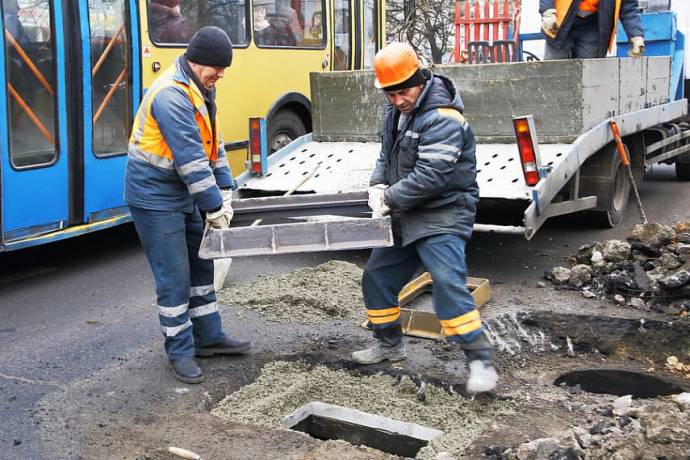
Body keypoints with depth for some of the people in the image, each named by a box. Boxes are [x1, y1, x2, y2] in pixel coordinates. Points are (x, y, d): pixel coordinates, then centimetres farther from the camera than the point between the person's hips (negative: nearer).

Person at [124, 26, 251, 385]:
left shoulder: (201, 90, 7)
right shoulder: (171, 95, -25)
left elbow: (213, 143, 9)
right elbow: (190, 158, -27)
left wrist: (225, 191, 1)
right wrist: (214, 207, -22)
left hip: (185, 194, 10)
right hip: (155, 197, -10)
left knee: (200, 266, 15)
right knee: (174, 277, -3)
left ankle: (208, 337, 28)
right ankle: (180, 351, 12)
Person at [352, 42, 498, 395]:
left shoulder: (442, 118, -22)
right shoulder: (395, 110, 8)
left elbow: (431, 176, -28)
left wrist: (390, 199, -19)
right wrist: (378, 184, -1)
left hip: (442, 216, -9)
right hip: (405, 216, 9)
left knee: (448, 282, -21)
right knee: (376, 277, 14)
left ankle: (480, 360, -12)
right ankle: (389, 343, 33)